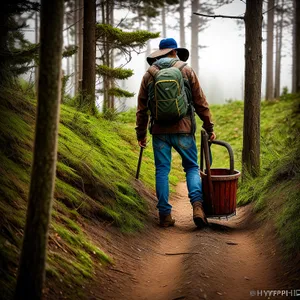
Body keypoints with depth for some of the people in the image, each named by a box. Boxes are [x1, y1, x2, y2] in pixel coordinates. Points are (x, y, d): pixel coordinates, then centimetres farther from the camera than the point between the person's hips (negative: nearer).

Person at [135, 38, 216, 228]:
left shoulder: (149, 75, 8)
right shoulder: (187, 71, 4)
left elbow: (142, 108, 10)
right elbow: (200, 103, 2)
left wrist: (141, 133, 17)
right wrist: (209, 127, 8)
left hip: (159, 130, 1)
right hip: (183, 129, -1)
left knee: (162, 170, 7)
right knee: (192, 167, 8)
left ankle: (165, 214, 5)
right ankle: (197, 204, -13)